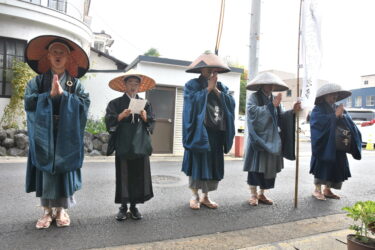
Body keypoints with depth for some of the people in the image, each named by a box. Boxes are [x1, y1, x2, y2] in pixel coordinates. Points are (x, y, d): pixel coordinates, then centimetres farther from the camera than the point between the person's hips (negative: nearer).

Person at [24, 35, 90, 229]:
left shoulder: (75, 84, 7)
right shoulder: (38, 81, 9)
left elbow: (84, 104, -6)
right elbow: (29, 102, -4)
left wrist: (63, 94, -12)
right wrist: (50, 94, -13)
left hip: (67, 137, 0)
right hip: (44, 135, 1)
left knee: (64, 172, 2)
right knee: (45, 172, 2)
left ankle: (61, 210, 15)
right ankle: (47, 211, 15)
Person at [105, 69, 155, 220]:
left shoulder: (145, 104, 12)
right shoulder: (116, 103, 6)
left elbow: (151, 124, 7)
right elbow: (109, 122, -4)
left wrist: (145, 117, -12)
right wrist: (121, 116, -18)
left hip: (140, 146, 2)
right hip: (123, 146, -1)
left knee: (139, 176, 3)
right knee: (123, 176, 2)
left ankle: (134, 206, 17)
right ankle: (123, 207, 15)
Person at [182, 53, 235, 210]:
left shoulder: (222, 87, 17)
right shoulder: (192, 85, 3)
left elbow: (231, 103, 2)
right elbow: (193, 100, -16)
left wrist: (216, 90, -4)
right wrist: (208, 88, -8)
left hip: (216, 132, 5)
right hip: (199, 131, -4)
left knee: (214, 165, 7)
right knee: (197, 163, -3)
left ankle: (205, 196, 20)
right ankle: (195, 196, 12)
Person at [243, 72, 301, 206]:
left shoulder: (274, 98, 15)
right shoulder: (254, 97, -2)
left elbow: (280, 117, 8)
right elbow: (252, 111, -20)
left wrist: (292, 111, -9)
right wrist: (271, 105, -19)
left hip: (272, 138, 6)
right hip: (258, 137, -5)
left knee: (269, 166, 7)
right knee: (256, 165, -4)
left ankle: (261, 194, 18)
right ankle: (253, 194, 6)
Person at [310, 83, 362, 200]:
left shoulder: (339, 108, 14)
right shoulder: (318, 109, -4)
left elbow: (350, 124, 6)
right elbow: (318, 123, -21)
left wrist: (342, 116, -15)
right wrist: (335, 115, -18)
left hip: (337, 146, 6)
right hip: (323, 145, -6)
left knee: (335, 168, 8)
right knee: (322, 167, -5)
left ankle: (327, 190, 20)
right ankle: (317, 190, 7)